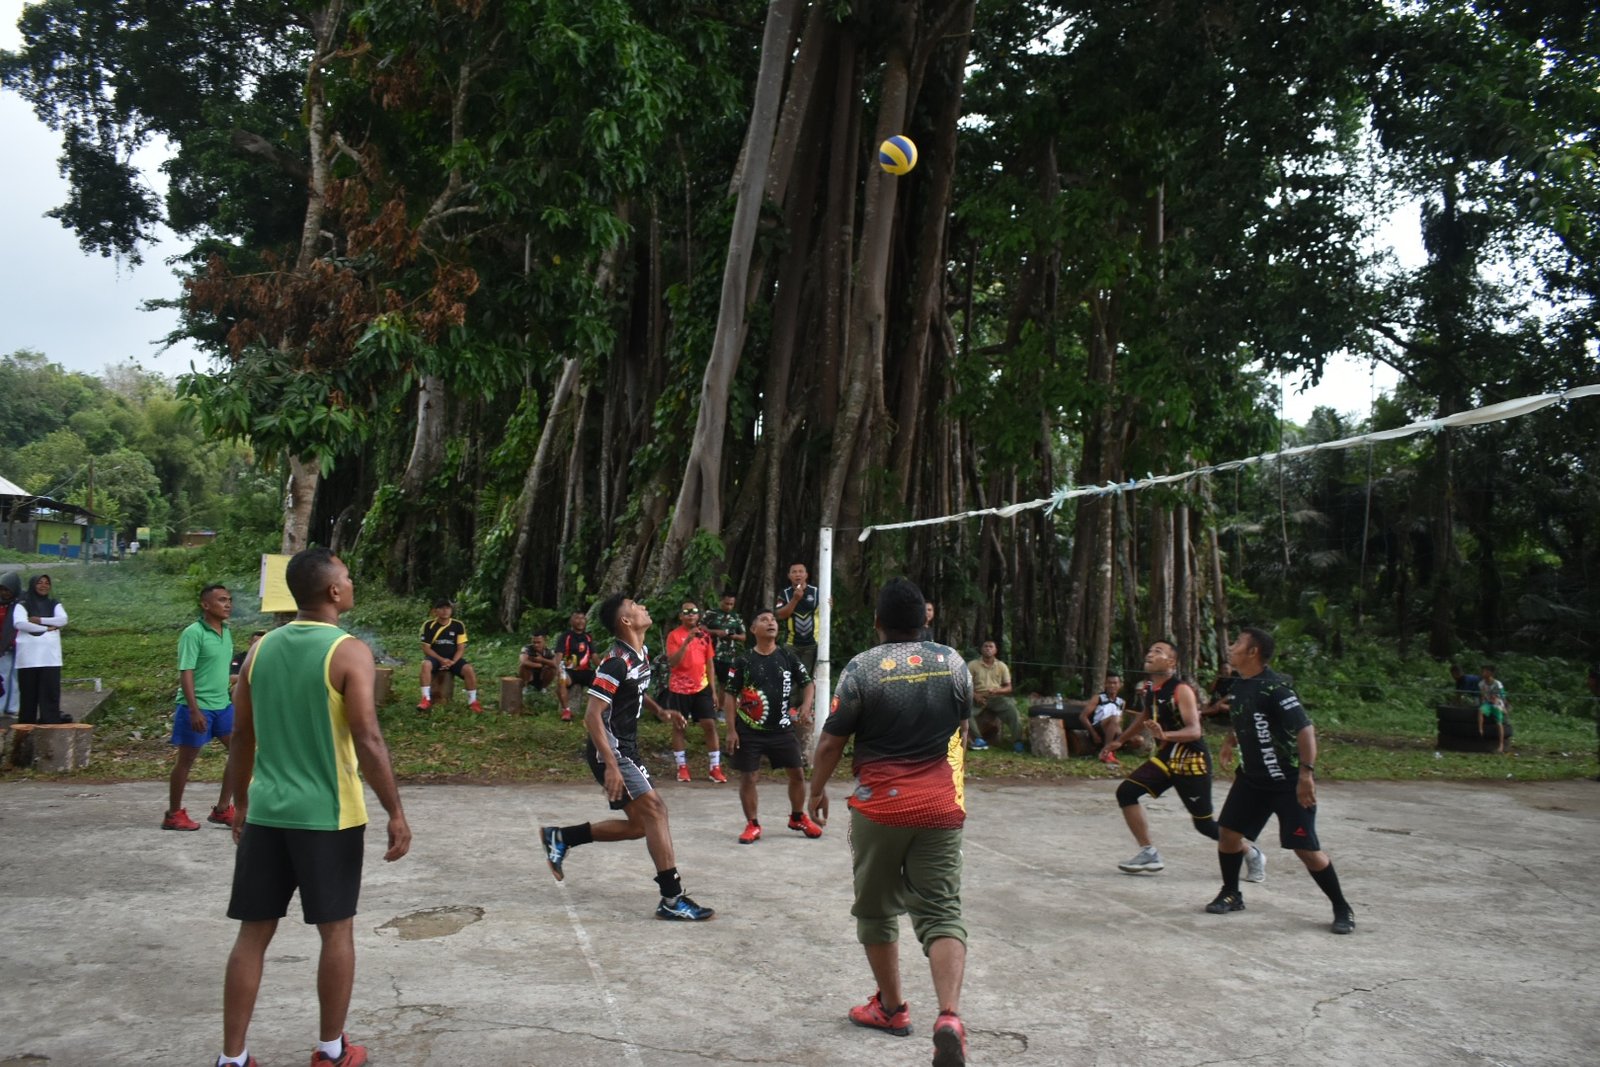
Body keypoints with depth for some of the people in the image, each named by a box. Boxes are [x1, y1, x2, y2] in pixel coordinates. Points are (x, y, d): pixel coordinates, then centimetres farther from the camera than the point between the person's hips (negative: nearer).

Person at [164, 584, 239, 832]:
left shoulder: (226, 632, 9)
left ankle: (222, 809, 14)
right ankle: (173, 815, 20)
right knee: (186, 760, 5)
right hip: (197, 707, -8)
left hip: (223, 705, 8)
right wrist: (194, 710, -22)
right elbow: (186, 673, -17)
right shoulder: (194, 633, -14)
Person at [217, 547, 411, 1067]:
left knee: (253, 933, 12)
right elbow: (368, 741, -18)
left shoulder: (262, 648, 5)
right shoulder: (349, 652, -13)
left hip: (266, 812, 5)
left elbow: (242, 737, 10)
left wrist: (242, 803, 22)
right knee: (336, 932, 10)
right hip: (328, 815, -5)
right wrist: (396, 813, -11)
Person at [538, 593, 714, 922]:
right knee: (654, 809, -15)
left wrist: (659, 711, 11)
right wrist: (611, 765, -29)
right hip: (610, 750, -10)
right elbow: (592, 716, -23)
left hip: (626, 749, 10)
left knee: (638, 825, 10)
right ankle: (672, 900, -13)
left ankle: (560, 838, 22)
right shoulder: (616, 661, -19)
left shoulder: (642, 655, 9)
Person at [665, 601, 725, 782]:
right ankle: (682, 767, 14)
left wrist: (713, 690, 8)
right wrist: (687, 642, -28)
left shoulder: (704, 635, 6)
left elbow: (709, 664, 11)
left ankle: (715, 768, 4)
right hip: (679, 688, -3)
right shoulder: (674, 635, -7)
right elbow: (672, 663, -18)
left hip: (702, 687, 3)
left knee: (710, 724, -1)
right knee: (678, 726, 4)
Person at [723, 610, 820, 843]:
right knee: (747, 777, 0)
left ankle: (798, 817, 29)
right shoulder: (742, 661, -4)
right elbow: (730, 695, -3)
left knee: (797, 773, 8)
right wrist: (731, 730, -8)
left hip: (782, 729, 2)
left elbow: (808, 683, 7)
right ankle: (753, 825, 16)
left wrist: (806, 706, -13)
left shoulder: (787, 655, 2)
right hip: (749, 730, -2)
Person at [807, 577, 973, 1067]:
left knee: (877, 909, 16)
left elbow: (831, 742, -4)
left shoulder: (861, 668, -9)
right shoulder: (952, 662, 2)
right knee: (942, 912, 2)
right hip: (941, 806, 2)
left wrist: (816, 791, 13)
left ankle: (892, 1007, 28)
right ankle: (950, 1015, -16)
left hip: (879, 807, -2)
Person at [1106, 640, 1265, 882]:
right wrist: (1120, 740, 23)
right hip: (1166, 756, 7)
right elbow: (1144, 718, 23)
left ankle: (1252, 854, 26)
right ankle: (1149, 855, 0)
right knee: (1125, 792, -7)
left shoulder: (1182, 690, -20)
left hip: (1192, 759, -7)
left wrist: (1164, 735, -44)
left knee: (1205, 823, 1)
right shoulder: (1147, 689, 3)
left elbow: (1194, 731, -28)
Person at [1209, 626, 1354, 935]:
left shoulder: (1274, 687, -23)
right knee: (1228, 832, 5)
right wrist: (1231, 741, 17)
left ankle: (1342, 909, 13)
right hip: (1252, 777, 8)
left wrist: (1306, 773, -34)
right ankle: (1231, 895, 24)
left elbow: (1305, 729, -29)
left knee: (1306, 848, -5)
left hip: (1289, 782, -8)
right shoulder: (1239, 686, 4)